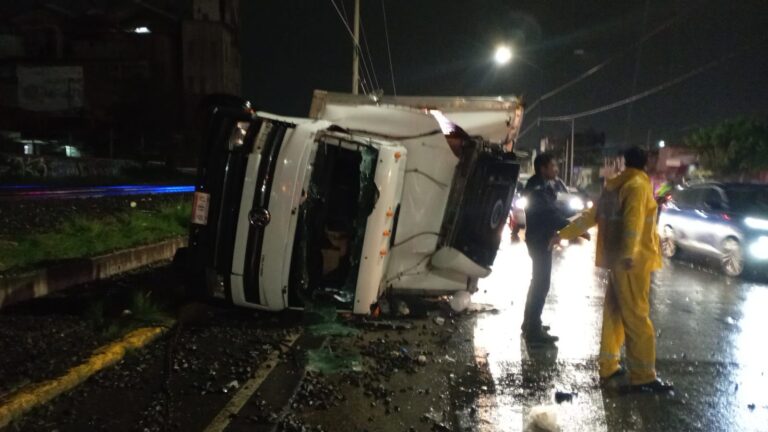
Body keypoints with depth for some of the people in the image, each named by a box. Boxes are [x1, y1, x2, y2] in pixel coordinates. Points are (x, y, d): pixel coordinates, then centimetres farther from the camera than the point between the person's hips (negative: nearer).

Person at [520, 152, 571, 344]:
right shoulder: (537, 189, -20)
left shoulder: (543, 186, 12)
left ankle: (530, 323, 29)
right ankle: (533, 330, -3)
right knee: (541, 284, -7)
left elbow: (552, 211, 13)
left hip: (541, 240, 11)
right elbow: (551, 214, -27)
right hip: (539, 241, -11)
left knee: (538, 282, 18)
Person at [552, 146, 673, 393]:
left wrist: (563, 235, 27)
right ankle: (643, 377, -5)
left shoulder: (613, 187, 16)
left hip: (618, 261, 8)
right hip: (633, 262, -8)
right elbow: (633, 220, -25)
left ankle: (609, 368, 19)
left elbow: (590, 216, 19)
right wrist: (629, 253, -37)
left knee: (614, 315, 12)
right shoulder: (638, 185, -9)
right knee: (637, 318, -7)